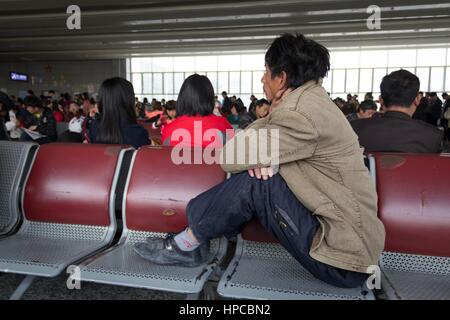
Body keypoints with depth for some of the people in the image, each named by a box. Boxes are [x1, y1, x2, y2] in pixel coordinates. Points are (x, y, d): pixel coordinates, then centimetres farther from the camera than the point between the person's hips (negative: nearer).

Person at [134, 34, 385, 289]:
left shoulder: (303, 115, -23)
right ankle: (197, 231, 13)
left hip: (343, 260, -9)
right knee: (254, 168, 5)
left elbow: (229, 158, -18)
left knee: (253, 181, -18)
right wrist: (259, 155, -13)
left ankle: (188, 244, 3)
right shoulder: (310, 98, 7)